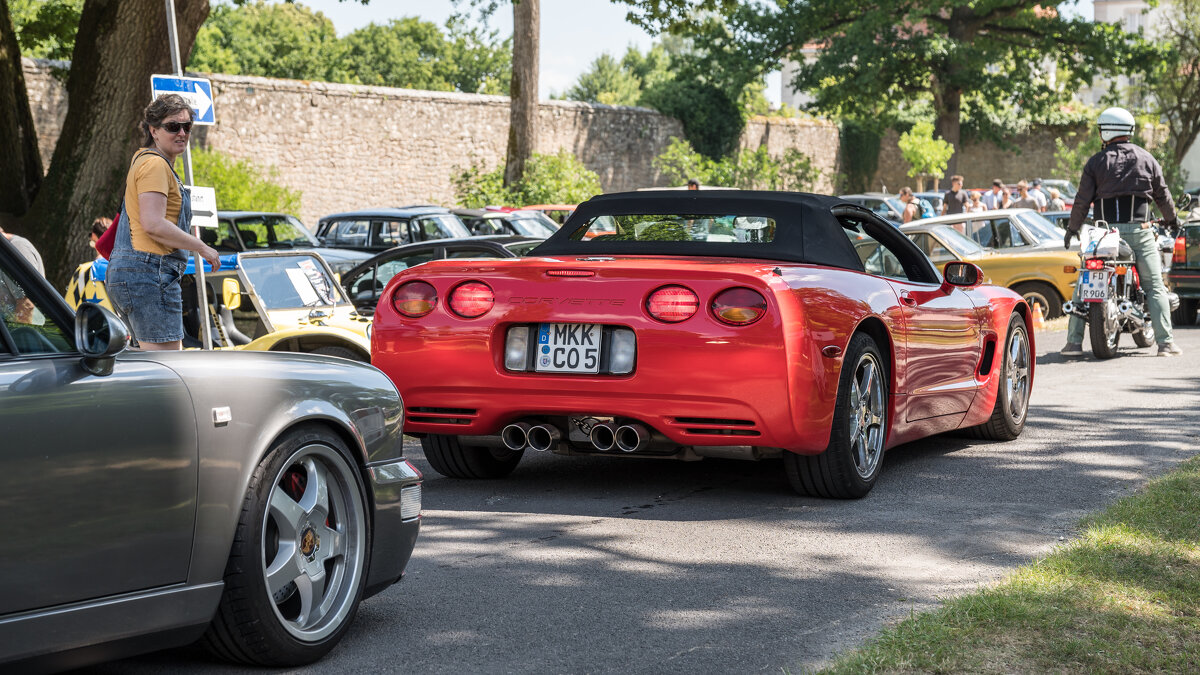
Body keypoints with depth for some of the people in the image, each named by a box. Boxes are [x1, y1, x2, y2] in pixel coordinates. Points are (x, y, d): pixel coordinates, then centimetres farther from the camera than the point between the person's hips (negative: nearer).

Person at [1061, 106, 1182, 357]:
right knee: (1155, 287, 3)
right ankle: (1165, 342, -6)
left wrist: (1072, 228, 13)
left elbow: (1083, 200, 0)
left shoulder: (1096, 162, 1)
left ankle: (1074, 342, 2)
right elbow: (1162, 195, 14)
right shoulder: (1146, 159, 6)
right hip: (1139, 231, 0)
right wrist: (1171, 220, 32)